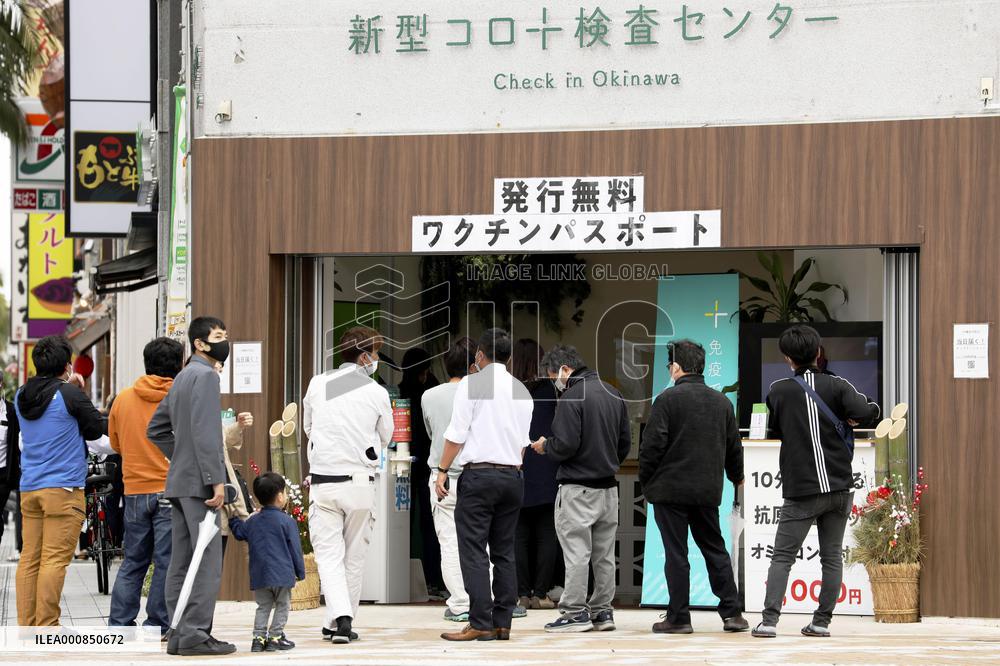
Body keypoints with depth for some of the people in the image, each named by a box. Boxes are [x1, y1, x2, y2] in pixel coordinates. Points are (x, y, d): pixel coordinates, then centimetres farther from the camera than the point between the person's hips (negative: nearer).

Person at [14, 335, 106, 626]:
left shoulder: (21, 396, 10)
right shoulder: (70, 395, -9)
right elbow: (97, 428, 2)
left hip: (29, 488, 7)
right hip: (63, 487, -7)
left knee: (29, 558, 7)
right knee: (55, 559, -7)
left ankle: (26, 627, 7)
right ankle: (47, 628, -10)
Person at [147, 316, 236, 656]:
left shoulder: (182, 378, 19)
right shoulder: (205, 375, -10)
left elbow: (156, 429, 23)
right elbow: (204, 432, -20)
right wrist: (216, 479, -21)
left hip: (178, 480, 10)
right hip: (198, 482, -10)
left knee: (181, 561, 8)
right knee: (207, 561, -9)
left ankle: (180, 634, 8)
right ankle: (195, 634, -12)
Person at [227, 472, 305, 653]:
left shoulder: (252, 522, 5)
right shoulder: (287, 521, -8)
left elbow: (239, 533, 21)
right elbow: (295, 549, -5)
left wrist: (233, 518, 37)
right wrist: (300, 572, 4)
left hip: (259, 575, 4)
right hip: (282, 574, -4)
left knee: (263, 606, 14)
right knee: (282, 605, 8)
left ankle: (259, 637, 4)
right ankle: (275, 637, 2)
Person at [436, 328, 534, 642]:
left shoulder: (471, 383, -3)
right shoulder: (522, 390, 14)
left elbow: (457, 433, -7)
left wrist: (442, 471, -2)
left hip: (478, 474, -6)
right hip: (512, 475, 6)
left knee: (474, 552, -6)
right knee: (504, 552, 8)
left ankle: (480, 624, -11)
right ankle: (503, 623, 6)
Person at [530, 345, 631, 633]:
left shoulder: (572, 397, -15)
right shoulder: (613, 394, 11)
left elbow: (565, 445, -19)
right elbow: (625, 441, 14)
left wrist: (545, 445, 0)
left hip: (578, 488, -8)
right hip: (609, 488, 8)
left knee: (576, 551, -3)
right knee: (604, 554, 11)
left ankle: (575, 612, -1)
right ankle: (602, 611, 15)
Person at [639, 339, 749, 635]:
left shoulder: (667, 399, -9)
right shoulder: (721, 401, 9)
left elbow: (652, 445, -12)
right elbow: (734, 447, 17)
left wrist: (646, 482, 1)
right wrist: (736, 476, 34)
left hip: (670, 489, -5)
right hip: (708, 490, 5)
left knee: (676, 554, -1)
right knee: (715, 549, 13)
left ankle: (679, 617, 0)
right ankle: (732, 613, 10)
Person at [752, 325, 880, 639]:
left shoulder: (779, 391, 0)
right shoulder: (836, 386, -1)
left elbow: (774, 430, 11)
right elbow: (867, 413, -14)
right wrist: (854, 417, 7)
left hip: (800, 490, -1)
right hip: (840, 488, 1)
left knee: (782, 556, 1)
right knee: (832, 556, 9)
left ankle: (769, 620, -10)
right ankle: (822, 621, 8)